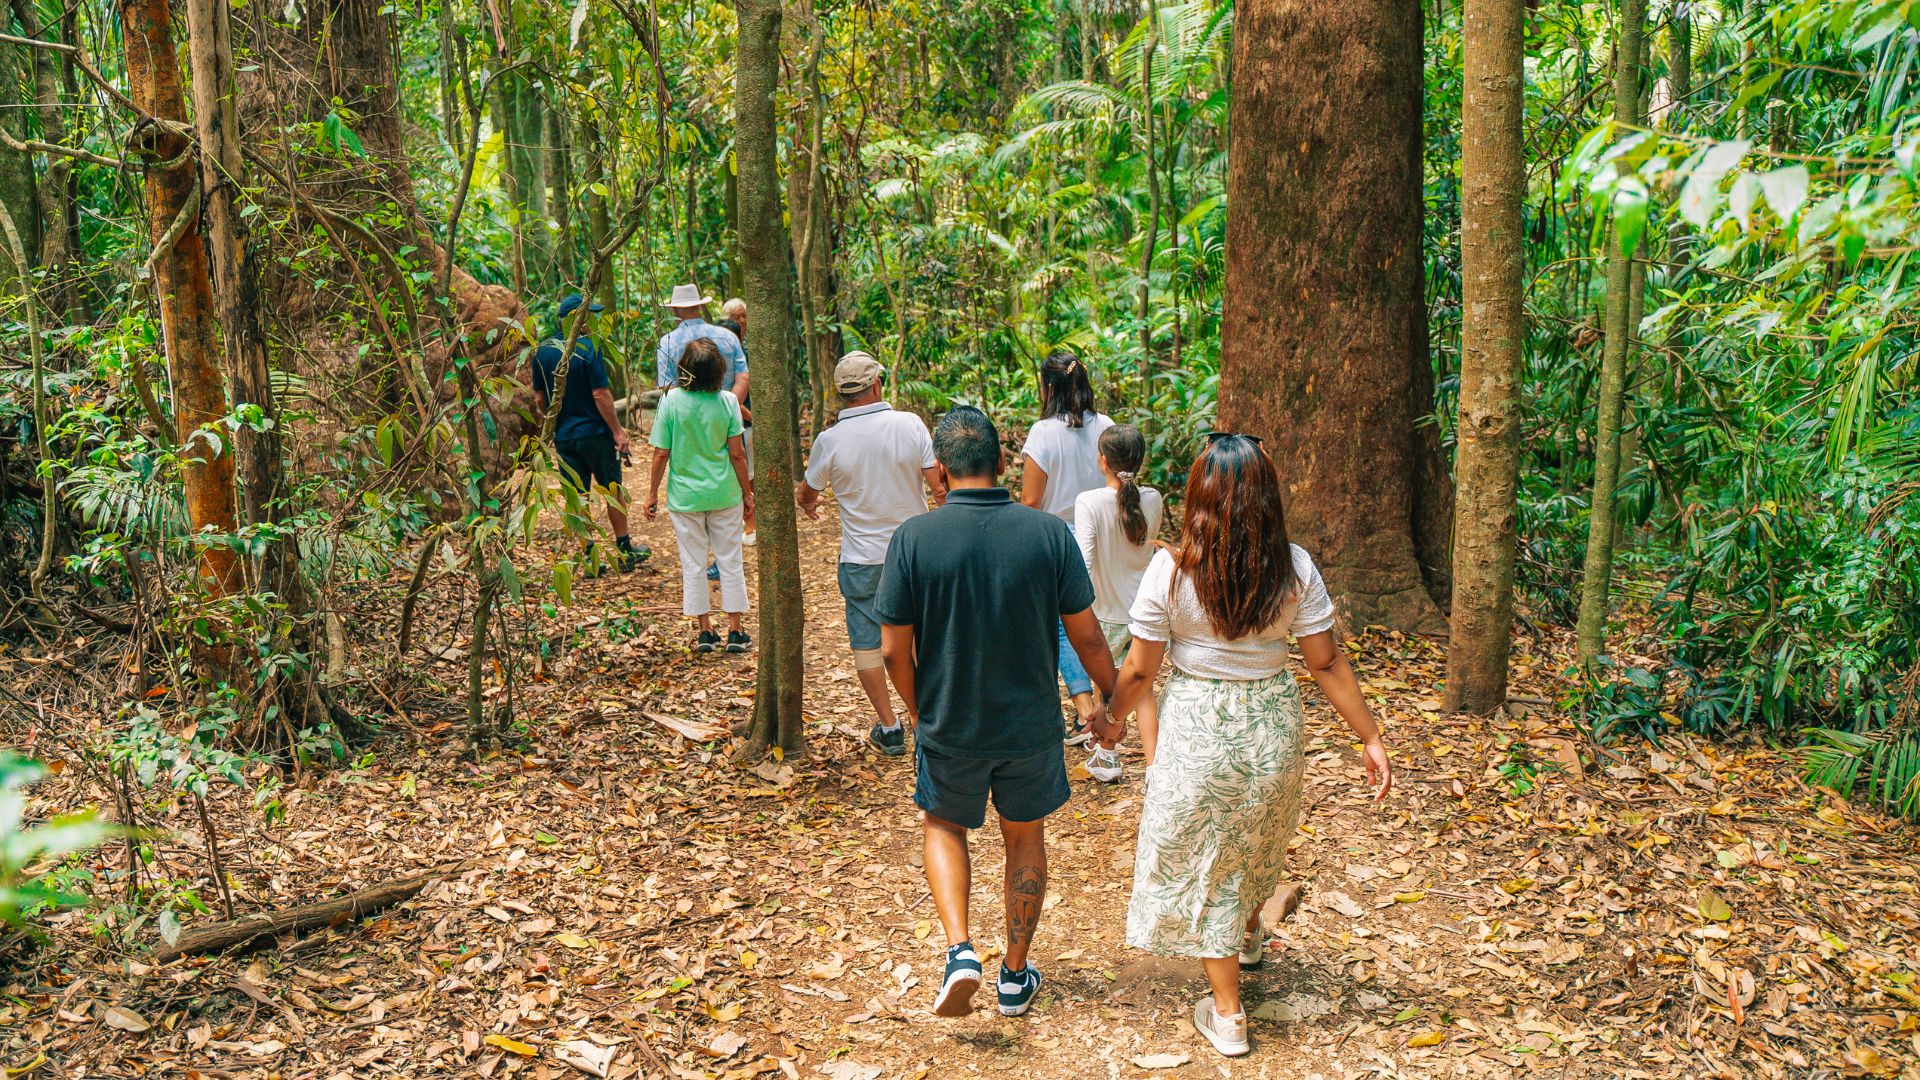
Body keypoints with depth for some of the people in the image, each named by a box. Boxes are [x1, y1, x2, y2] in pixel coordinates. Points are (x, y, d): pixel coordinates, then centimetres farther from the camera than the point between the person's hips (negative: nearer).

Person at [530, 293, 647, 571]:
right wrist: (618, 431, -11)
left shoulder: (542, 350, 3)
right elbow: (600, 394, -17)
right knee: (613, 491, 11)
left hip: (563, 436, 5)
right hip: (594, 433, -4)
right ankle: (624, 551, 20)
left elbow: (539, 397, 9)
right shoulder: (587, 348, -14)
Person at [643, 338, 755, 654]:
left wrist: (652, 492, 4)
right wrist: (747, 493, 5)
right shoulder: (727, 401, -9)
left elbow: (661, 453, -7)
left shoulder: (672, 400, -10)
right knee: (730, 562, 11)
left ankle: (705, 631, 16)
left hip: (684, 496, 0)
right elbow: (737, 453, -6)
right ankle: (735, 631, 16)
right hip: (725, 494, 0)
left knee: (693, 565, 11)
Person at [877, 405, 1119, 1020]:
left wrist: (916, 709, 9)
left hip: (949, 728, -1)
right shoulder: (1049, 533, -12)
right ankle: (1016, 976, 32)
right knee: (1025, 838, 22)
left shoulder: (914, 538, -15)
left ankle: (959, 950, 6)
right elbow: (1087, 635, -5)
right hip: (1031, 727, 1)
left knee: (944, 828, 24)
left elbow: (894, 650, -11)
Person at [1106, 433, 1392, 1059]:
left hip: (1197, 731, -3)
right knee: (1259, 842, 29)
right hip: (1272, 725, 3)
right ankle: (1249, 939, 57)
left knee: (1203, 864, 13)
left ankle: (1227, 1013, 21)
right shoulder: (1294, 568, -11)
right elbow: (1327, 664, -8)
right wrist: (1369, 737, 2)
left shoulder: (1170, 571, -18)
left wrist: (1111, 717, 7)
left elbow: (1140, 671, -12)